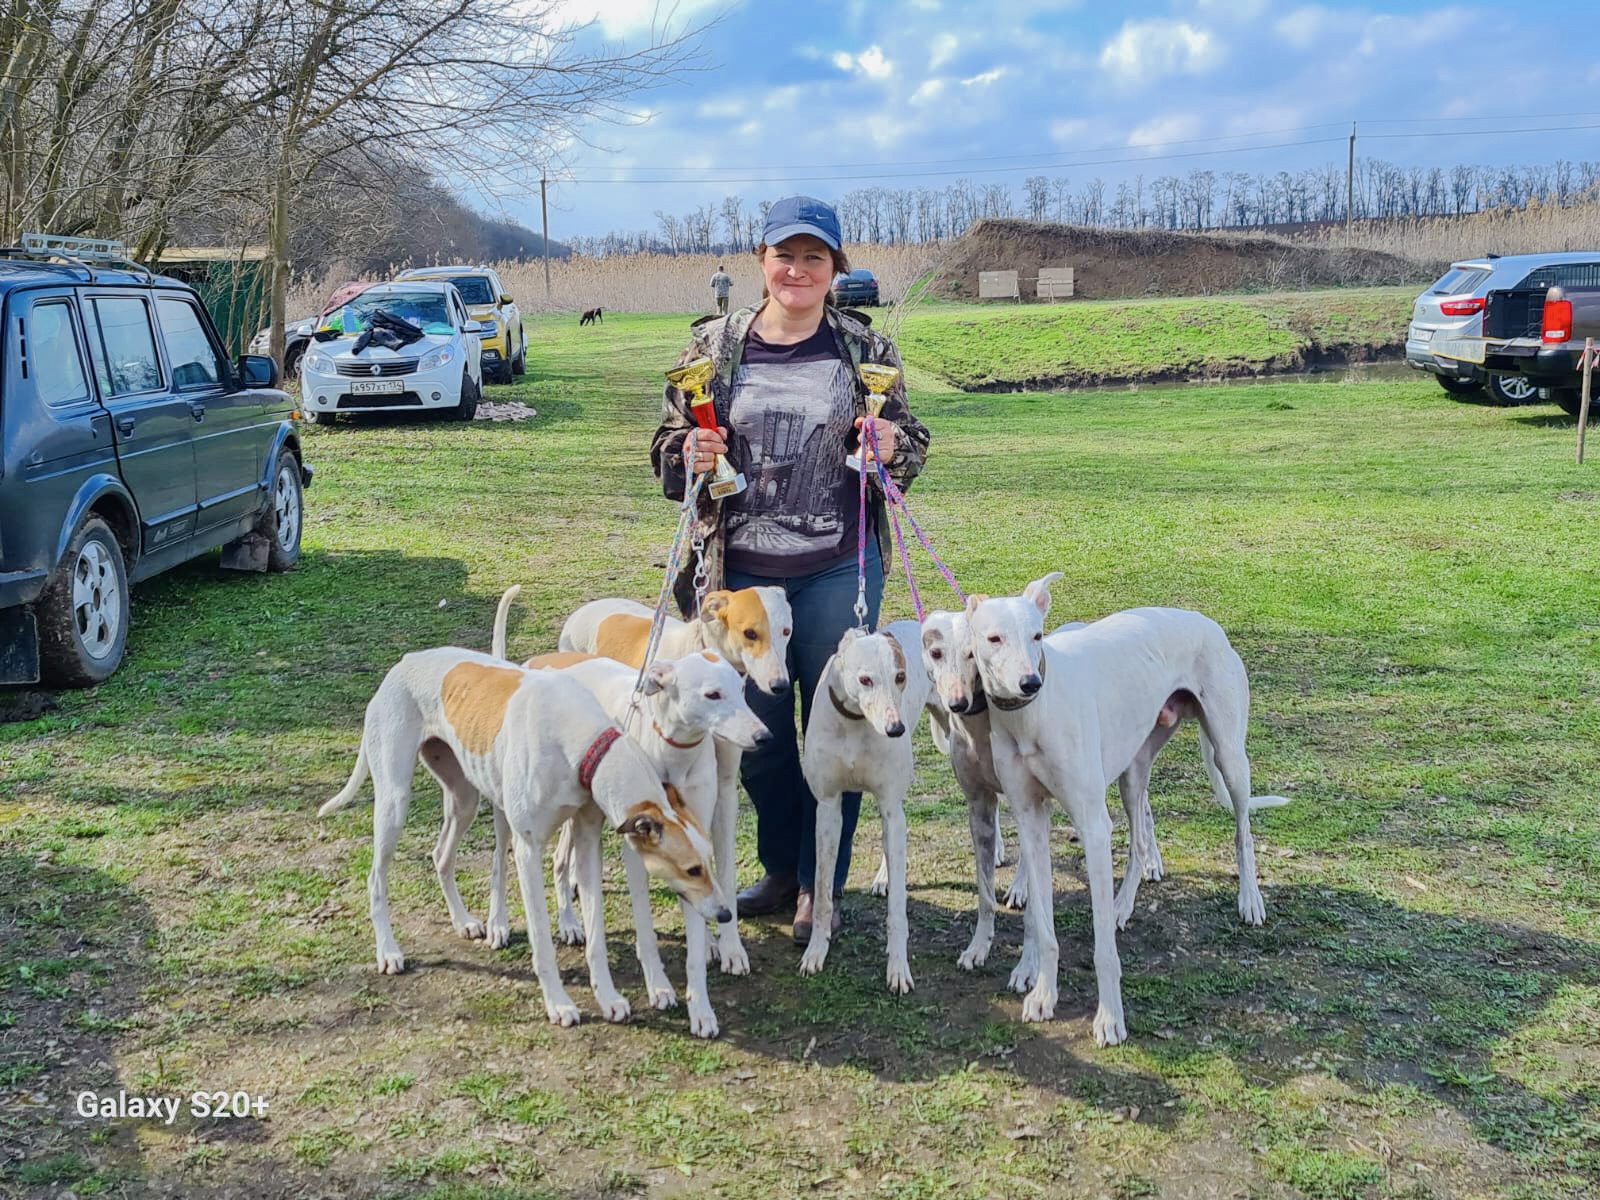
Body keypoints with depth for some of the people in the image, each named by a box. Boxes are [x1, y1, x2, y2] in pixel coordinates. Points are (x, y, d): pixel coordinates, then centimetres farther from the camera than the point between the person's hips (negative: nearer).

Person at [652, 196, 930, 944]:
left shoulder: (865, 349, 1)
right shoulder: (714, 346, 3)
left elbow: (912, 443, 9)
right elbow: (667, 451, 8)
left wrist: (893, 448, -13)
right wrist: (689, 456, -13)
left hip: (838, 572, -1)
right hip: (742, 573, 2)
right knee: (758, 731, 12)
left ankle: (821, 886, 22)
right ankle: (781, 871, 32)